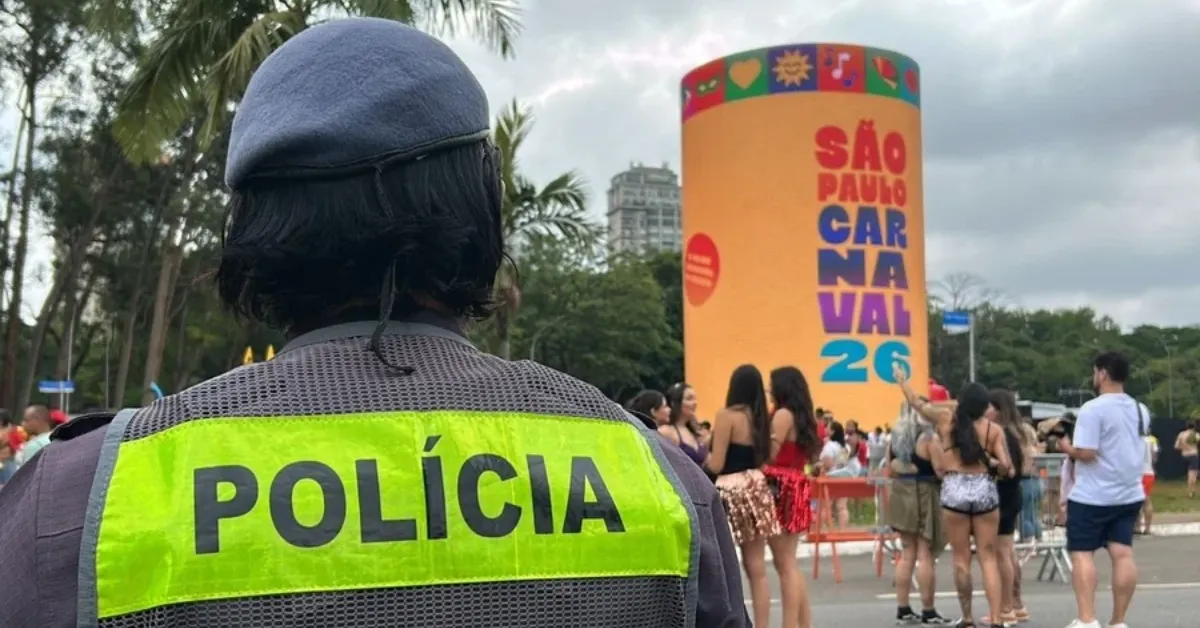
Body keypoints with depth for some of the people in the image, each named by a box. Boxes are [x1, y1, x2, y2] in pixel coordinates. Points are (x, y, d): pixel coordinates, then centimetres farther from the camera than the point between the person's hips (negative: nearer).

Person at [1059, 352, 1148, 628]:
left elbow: (1086, 453, -21)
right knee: (1123, 553, 4)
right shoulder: (1141, 410, 11)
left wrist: (1068, 448, -1)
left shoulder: (1093, 408, -15)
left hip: (1092, 497, -7)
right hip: (1129, 494, 7)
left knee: (1082, 554, -1)